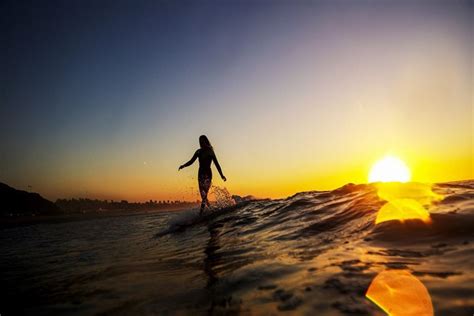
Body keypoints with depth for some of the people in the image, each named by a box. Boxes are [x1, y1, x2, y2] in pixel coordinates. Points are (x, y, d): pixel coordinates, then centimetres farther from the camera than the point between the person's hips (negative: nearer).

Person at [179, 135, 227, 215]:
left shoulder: (210, 152, -1)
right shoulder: (198, 152, 9)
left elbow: (216, 164, 0)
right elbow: (191, 161, 11)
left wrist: (221, 175, -4)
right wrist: (183, 166, -7)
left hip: (208, 174, -4)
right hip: (200, 173, 4)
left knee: (205, 194, -13)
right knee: (203, 194, 2)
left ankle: (200, 213, -14)